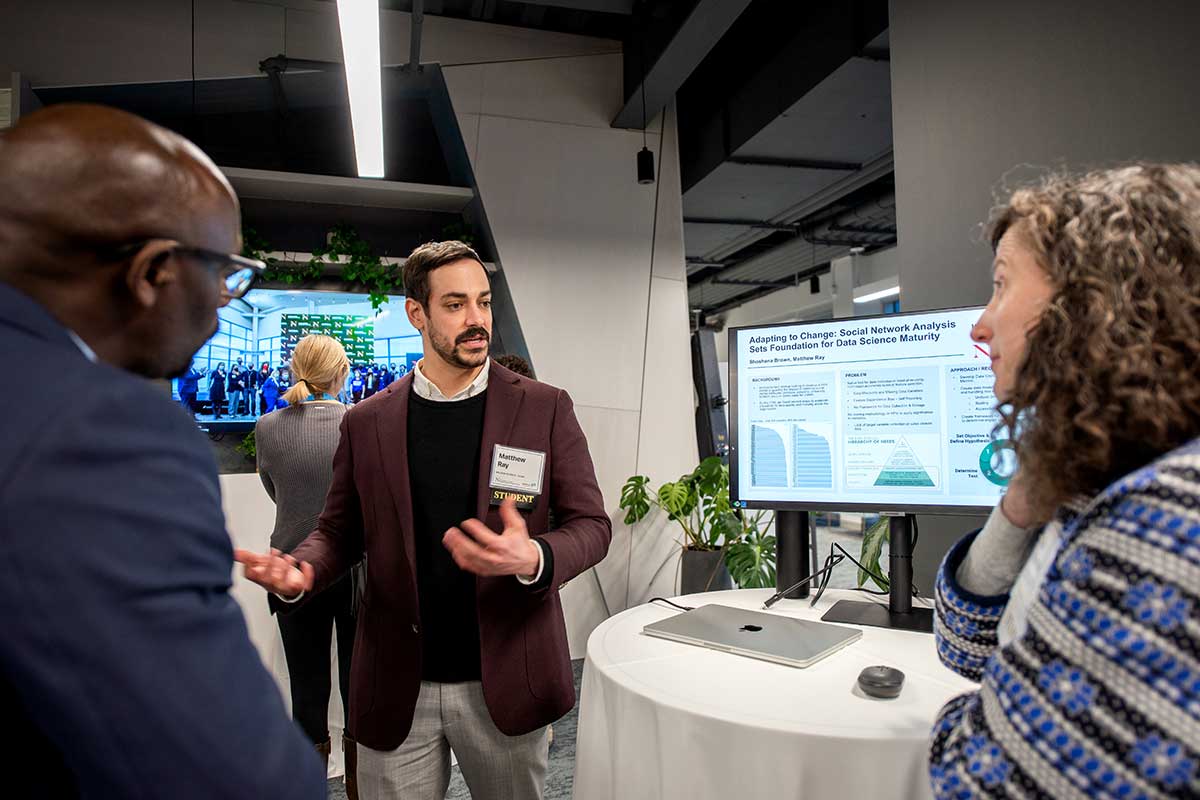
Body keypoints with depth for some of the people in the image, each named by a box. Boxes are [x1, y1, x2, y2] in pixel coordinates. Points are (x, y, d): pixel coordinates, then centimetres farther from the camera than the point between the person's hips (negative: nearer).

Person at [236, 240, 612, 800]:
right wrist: (300, 571, -14)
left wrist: (533, 559, -25)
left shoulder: (544, 408, -6)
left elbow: (591, 524, -4)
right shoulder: (366, 422, 0)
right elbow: (339, 530, 8)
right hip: (396, 689, 1)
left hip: (505, 683, 0)